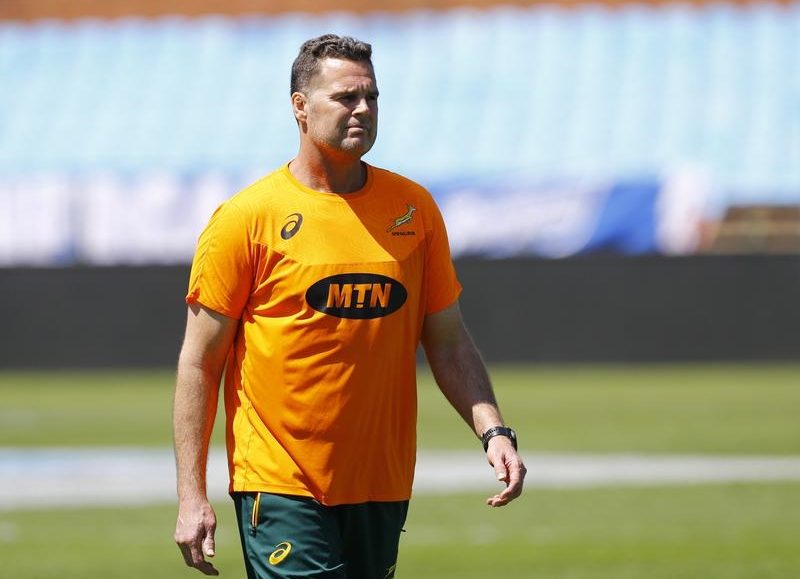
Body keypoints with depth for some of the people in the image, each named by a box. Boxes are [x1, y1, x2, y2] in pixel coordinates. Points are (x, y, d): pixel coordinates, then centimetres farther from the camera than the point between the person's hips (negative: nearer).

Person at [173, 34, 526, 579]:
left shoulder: (413, 208, 9)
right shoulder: (246, 217, -3)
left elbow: (449, 343, 14)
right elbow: (199, 363, -2)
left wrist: (494, 431, -2)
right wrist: (192, 496, -7)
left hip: (382, 487, 4)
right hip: (281, 487, -4)